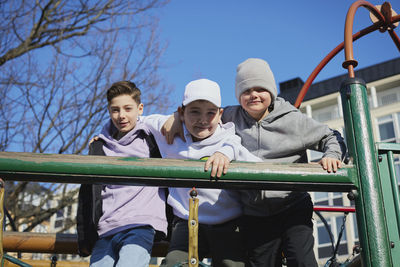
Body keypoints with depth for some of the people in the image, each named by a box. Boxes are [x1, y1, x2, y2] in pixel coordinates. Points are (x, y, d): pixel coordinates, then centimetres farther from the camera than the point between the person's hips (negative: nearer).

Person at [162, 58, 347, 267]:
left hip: (292, 208, -2)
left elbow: (331, 138, 9)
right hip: (254, 216, 3)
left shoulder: (293, 120, 2)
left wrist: (331, 156, -12)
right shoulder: (232, 117, 8)